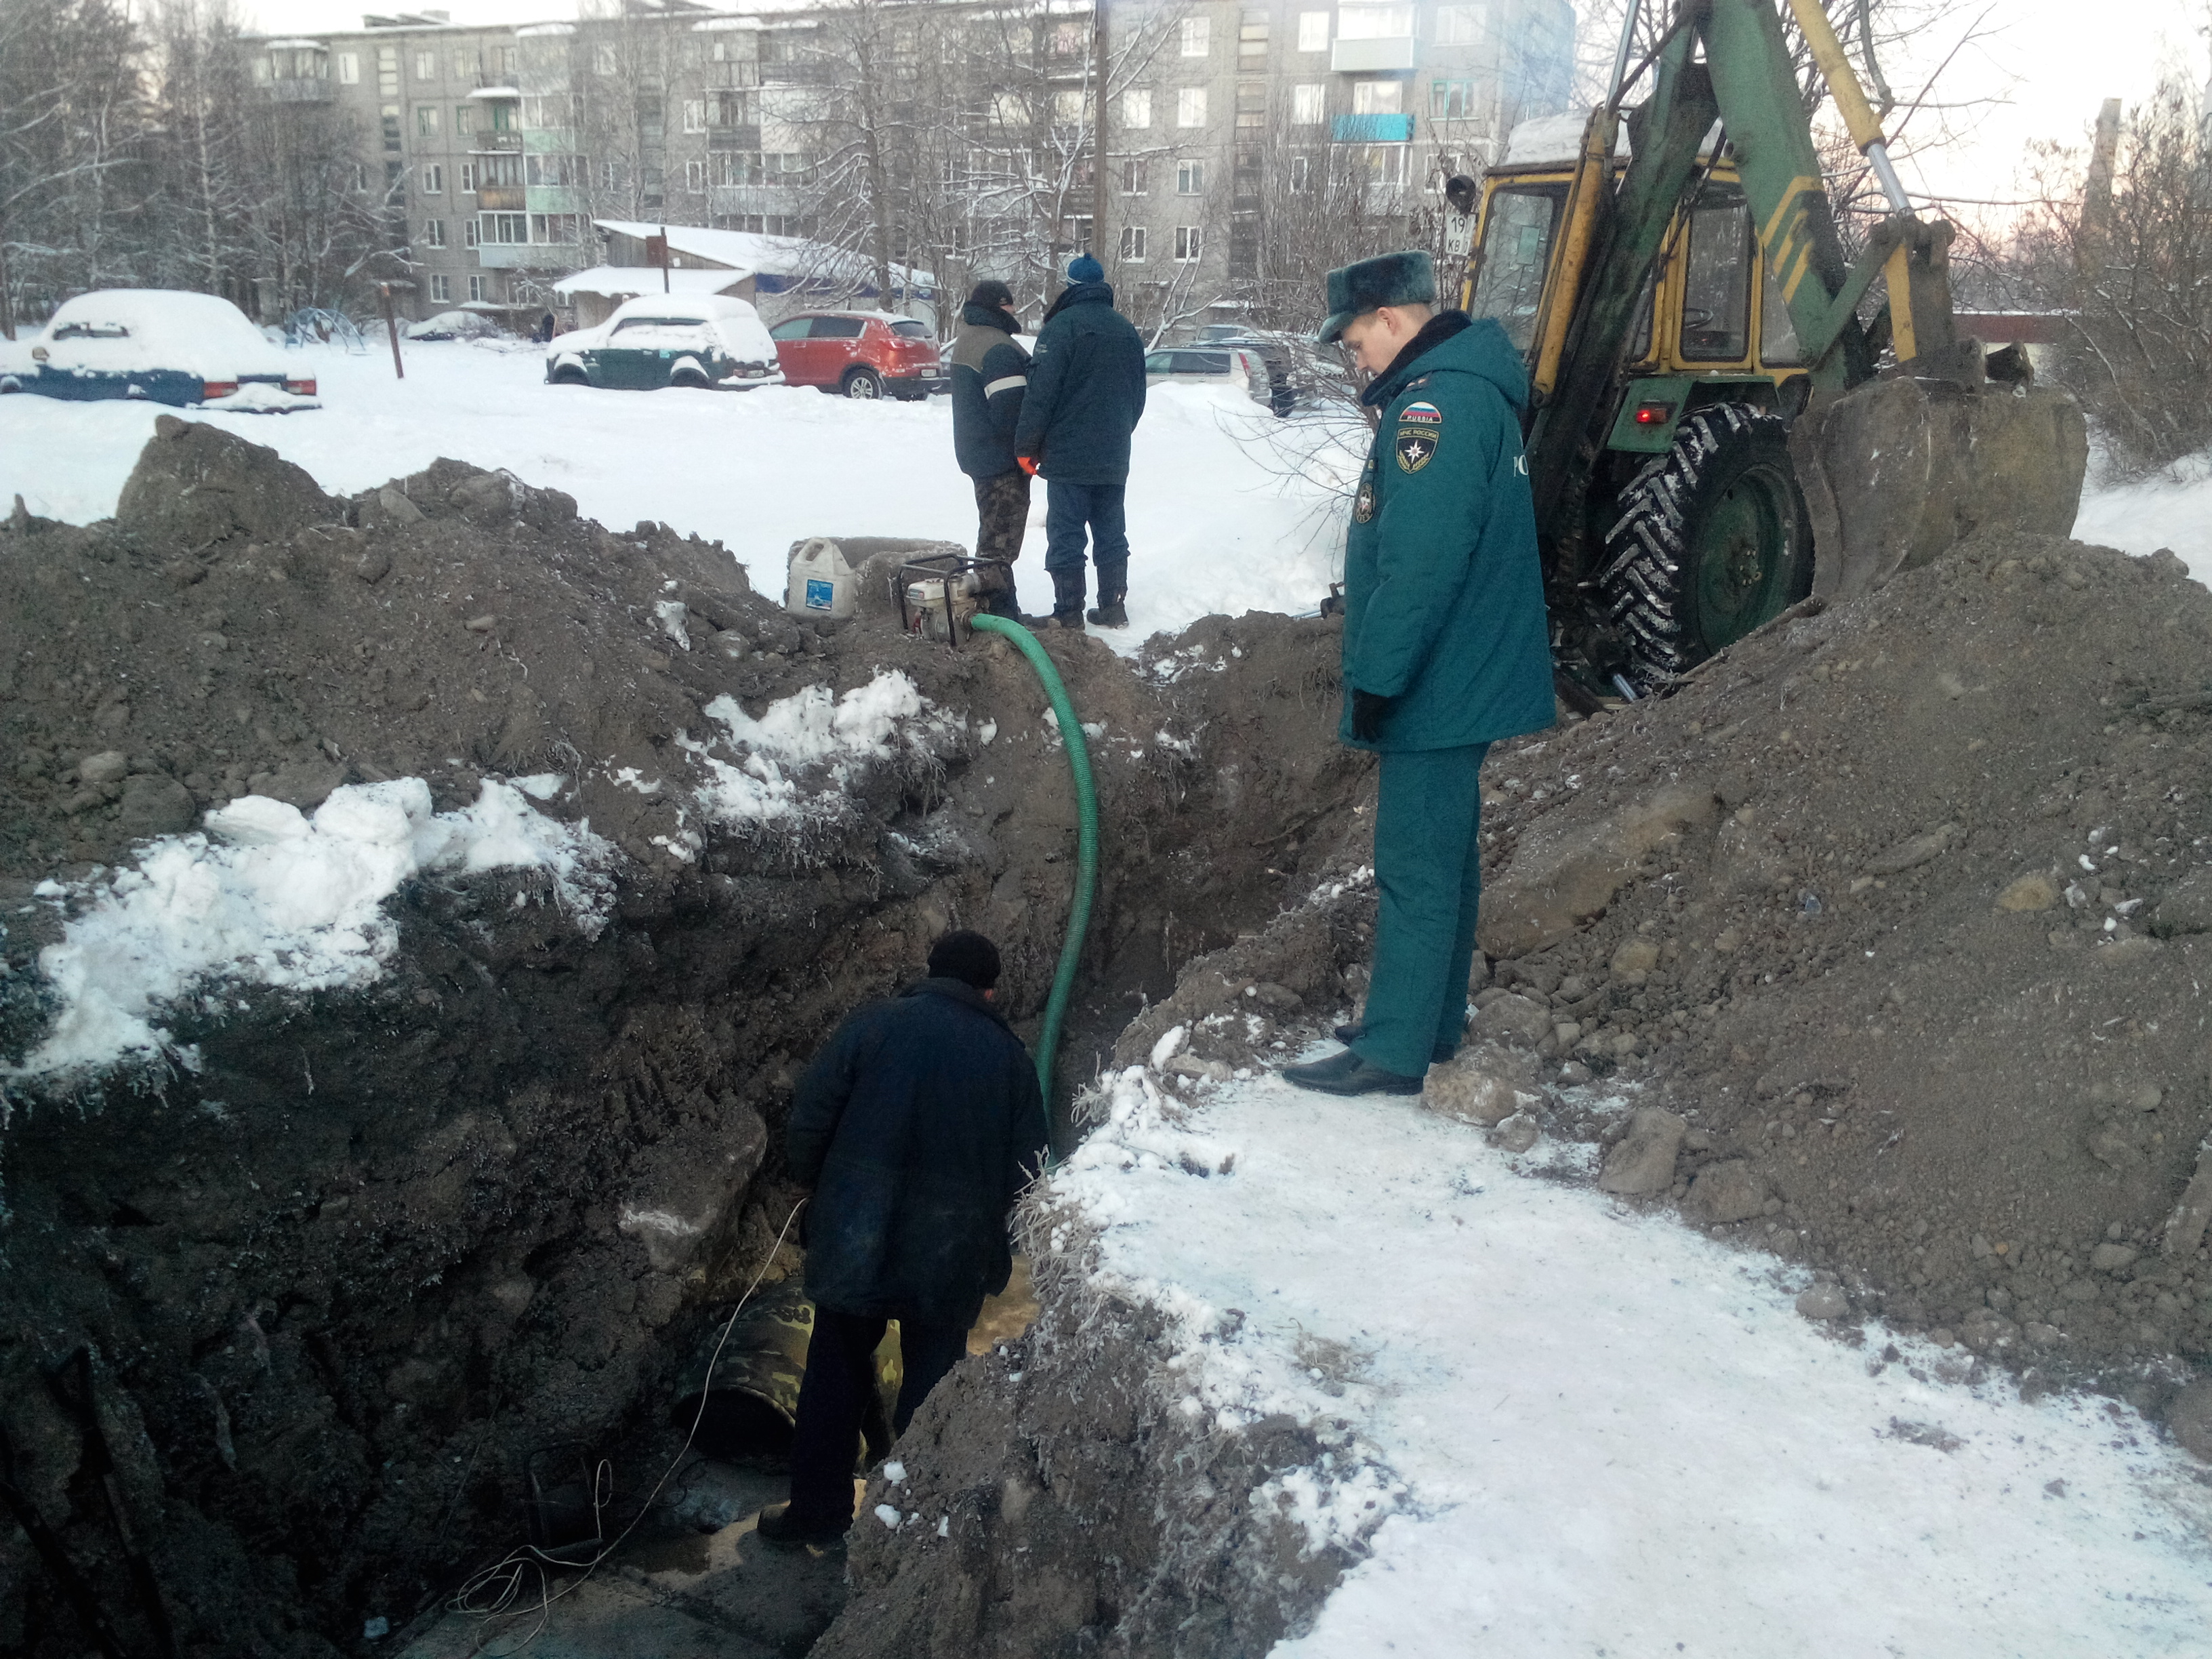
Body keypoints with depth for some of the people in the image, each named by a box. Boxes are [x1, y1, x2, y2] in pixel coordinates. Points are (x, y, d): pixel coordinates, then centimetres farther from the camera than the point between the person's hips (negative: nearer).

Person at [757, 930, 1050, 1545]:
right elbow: (1026, 1172, 1)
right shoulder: (1011, 1059, 0)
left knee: (835, 1379, 16)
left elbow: (808, 1120, -7)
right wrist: (996, 1266, 12)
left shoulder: (873, 1026, -4)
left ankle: (816, 1512, 26)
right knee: (930, 1390, 15)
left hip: (853, 1246, 0)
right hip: (952, 1263, 1)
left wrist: (819, 1191, 10)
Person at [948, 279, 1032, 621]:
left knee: (992, 533, 18)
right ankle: (998, 609, -5)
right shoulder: (999, 348, -19)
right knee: (1001, 537, -7)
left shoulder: (966, 340, 15)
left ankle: (992, 606, 25)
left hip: (976, 454, 11)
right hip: (1002, 460, -11)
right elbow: (1011, 411, -24)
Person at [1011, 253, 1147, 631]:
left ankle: (1068, 614, -2)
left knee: (1066, 537, -2)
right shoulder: (1127, 330, 12)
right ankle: (1113, 609, 16)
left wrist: (1026, 447, -8)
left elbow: (1041, 392, -14)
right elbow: (1138, 394, 20)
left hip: (1069, 457, -6)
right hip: (1115, 459, 6)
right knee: (1111, 535, 13)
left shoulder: (1062, 326, -10)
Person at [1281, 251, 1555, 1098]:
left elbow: (1420, 566, -27)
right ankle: (1431, 1024, 30)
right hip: (1468, 680, 11)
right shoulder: (1473, 388, 13)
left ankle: (1394, 1053, 6)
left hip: (1437, 687, -11)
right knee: (1445, 859, 18)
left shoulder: (1437, 404, -20)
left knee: (1415, 870, -3)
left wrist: (1376, 679, -21)